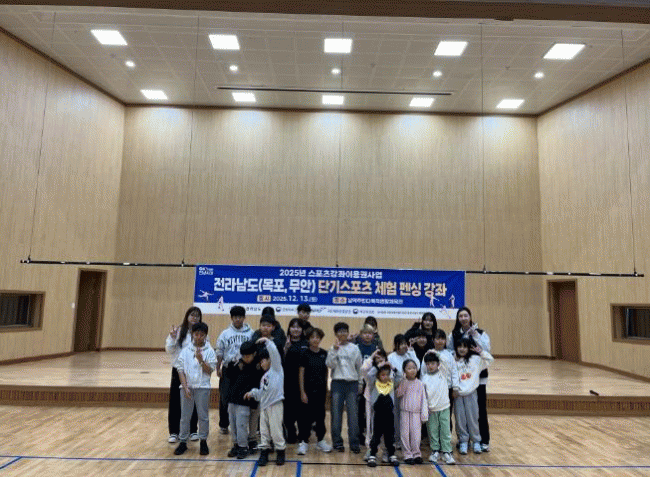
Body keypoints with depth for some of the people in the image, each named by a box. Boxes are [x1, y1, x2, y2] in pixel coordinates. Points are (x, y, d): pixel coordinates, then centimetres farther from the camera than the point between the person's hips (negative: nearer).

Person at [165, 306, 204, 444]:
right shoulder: (178, 331, -2)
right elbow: (169, 350, -2)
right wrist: (173, 338, -17)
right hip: (179, 370, -1)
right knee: (175, 402, 4)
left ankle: (192, 431, 23)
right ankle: (173, 432, 18)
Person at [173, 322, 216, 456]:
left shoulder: (209, 351, -2)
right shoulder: (185, 351, 3)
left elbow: (210, 370, -6)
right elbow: (181, 370, 1)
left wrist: (201, 360, -20)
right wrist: (185, 387, -8)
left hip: (202, 387, -1)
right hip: (186, 387, 1)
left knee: (203, 416, 5)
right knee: (185, 416, 8)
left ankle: (203, 441, 19)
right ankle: (183, 441, 21)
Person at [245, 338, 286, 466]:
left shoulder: (276, 369, 0)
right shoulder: (264, 377, 20)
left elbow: (274, 353, -13)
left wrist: (267, 341, -12)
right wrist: (253, 393, 7)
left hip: (275, 405, -7)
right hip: (264, 405, 7)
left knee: (276, 430, -3)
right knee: (264, 431, 11)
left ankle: (280, 452, 12)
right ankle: (264, 453, 21)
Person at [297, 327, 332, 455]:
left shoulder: (324, 353, 3)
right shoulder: (304, 353, -7)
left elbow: (326, 371, 10)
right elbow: (301, 373, -7)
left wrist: (326, 389, 8)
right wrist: (302, 392, -10)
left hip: (320, 390, 4)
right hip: (308, 389, -3)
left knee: (320, 415, 13)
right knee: (306, 416, 2)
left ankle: (320, 440, 27)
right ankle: (303, 442, 14)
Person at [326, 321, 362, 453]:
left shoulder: (354, 348, 7)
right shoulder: (333, 348, 4)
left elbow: (359, 367, 12)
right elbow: (330, 365, -9)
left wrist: (359, 383, 11)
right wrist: (335, 350, -16)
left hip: (352, 383, 1)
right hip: (337, 382, 0)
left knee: (353, 414, 0)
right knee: (336, 414, 2)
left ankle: (354, 443, 8)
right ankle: (337, 442, 13)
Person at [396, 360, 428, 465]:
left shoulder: (420, 383, 3)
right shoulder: (402, 383, 0)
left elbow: (423, 399, 5)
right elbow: (399, 393, -16)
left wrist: (424, 415, 3)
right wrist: (404, 381, -20)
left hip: (416, 413, 1)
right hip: (405, 412, -1)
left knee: (416, 434, 3)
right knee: (405, 433, 2)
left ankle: (416, 454, 19)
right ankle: (407, 455, 14)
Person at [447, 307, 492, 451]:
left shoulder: (480, 333, 0)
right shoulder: (453, 335, 4)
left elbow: (487, 350, -13)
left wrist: (475, 335, -18)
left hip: (478, 376, -1)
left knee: (481, 408, 1)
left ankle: (484, 441, 14)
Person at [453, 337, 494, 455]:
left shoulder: (475, 359, 3)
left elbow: (490, 360, 3)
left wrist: (481, 351, -6)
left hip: (471, 393, 0)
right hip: (458, 394, 0)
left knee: (473, 418, 7)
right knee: (460, 419, 5)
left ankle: (476, 442, 22)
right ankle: (463, 442, 19)